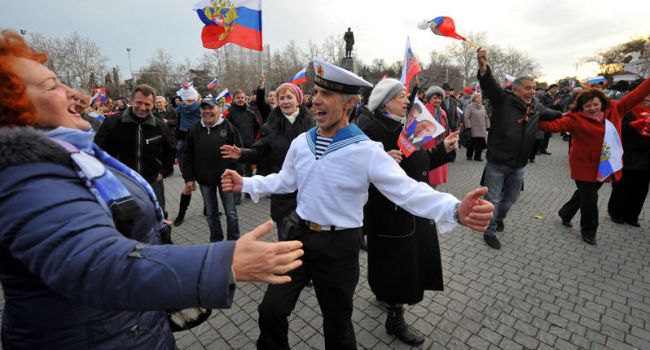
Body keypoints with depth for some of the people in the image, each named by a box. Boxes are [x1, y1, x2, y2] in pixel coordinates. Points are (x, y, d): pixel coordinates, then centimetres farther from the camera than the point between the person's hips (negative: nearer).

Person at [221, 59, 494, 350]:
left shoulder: (367, 151, -19)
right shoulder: (301, 142, -1)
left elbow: (408, 190, -23)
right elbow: (286, 181, 12)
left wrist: (456, 210, -39)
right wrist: (245, 184, 7)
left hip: (338, 247, -4)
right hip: (299, 236, 5)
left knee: (337, 325, 19)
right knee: (271, 310, 15)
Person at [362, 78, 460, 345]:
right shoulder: (371, 131, -16)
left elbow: (421, 165, 14)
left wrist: (444, 149, 4)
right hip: (390, 212, -8)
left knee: (412, 260, 21)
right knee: (396, 264, 5)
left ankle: (384, 293, 48)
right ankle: (395, 319, 29)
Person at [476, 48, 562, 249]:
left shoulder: (536, 108, 7)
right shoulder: (503, 100, -12)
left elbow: (552, 115, 31)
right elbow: (490, 86, -32)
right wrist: (483, 68, -48)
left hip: (518, 166, 6)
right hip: (496, 164, -6)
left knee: (510, 199, 22)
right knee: (492, 200, 4)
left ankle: (499, 218, 50)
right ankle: (490, 232, 22)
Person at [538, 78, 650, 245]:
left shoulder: (614, 110, 2)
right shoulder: (575, 119, -14)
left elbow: (636, 96, 6)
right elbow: (554, 125, -23)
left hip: (604, 166, 6)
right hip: (585, 166, -5)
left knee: (584, 193, 20)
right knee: (589, 199, 2)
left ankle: (565, 213, 43)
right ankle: (588, 231, 22)